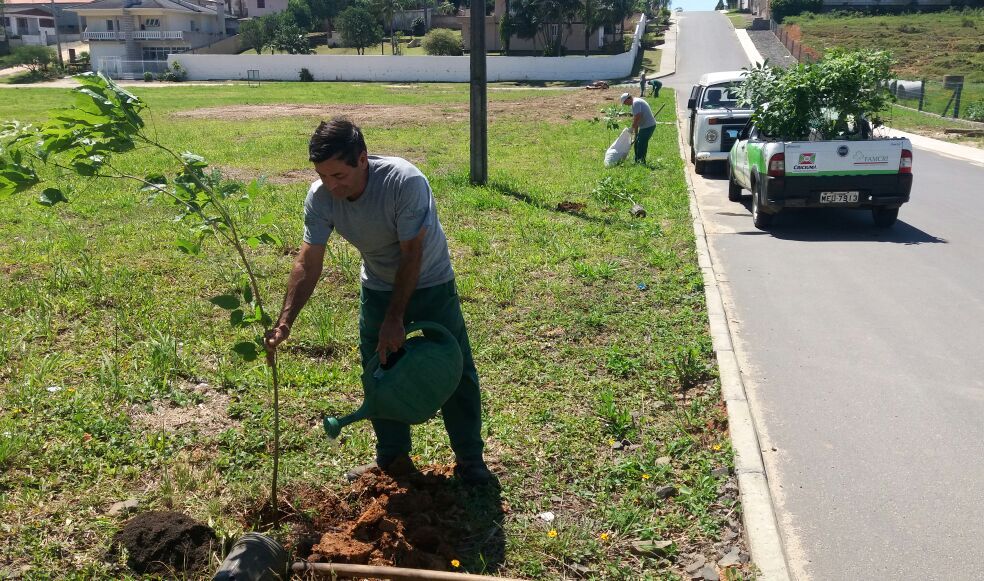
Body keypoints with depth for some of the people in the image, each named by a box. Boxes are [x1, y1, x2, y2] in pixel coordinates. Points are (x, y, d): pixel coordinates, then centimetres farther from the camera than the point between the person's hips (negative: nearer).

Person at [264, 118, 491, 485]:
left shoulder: (405, 181, -34)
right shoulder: (320, 197, -21)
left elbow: (411, 255, -30)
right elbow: (308, 263, -18)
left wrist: (395, 318, -28)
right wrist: (284, 322, -27)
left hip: (431, 285, -4)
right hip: (379, 287, 4)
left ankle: (470, 459, 17)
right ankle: (393, 458, 26)